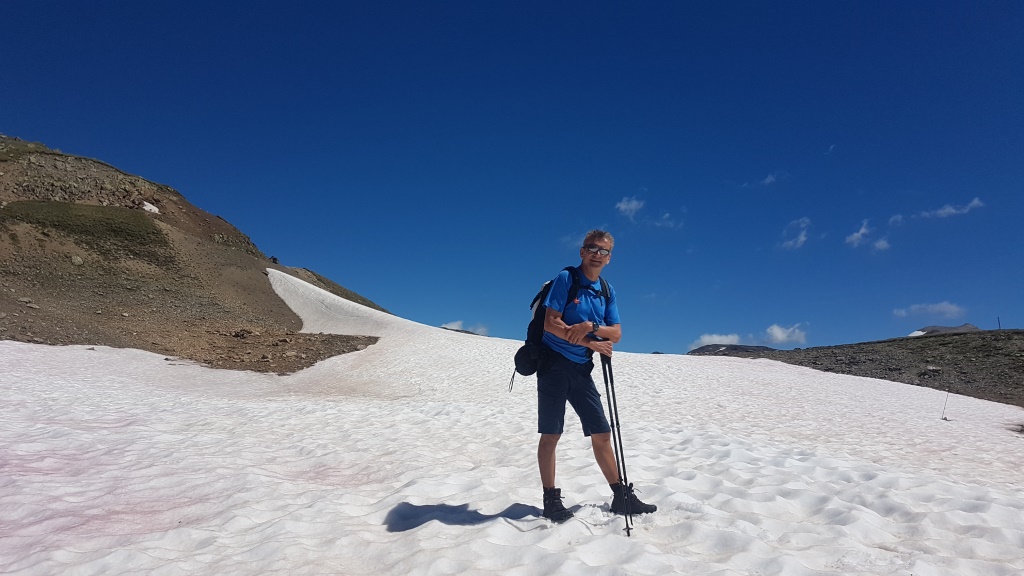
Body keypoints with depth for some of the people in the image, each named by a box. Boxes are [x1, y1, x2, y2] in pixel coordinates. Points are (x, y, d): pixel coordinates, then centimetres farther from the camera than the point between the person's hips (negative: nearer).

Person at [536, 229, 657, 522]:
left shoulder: (607, 290, 10)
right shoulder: (565, 278, -8)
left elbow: (616, 333, 4)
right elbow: (550, 323, -16)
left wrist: (591, 326, -17)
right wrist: (591, 343, -14)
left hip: (581, 368, 6)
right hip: (554, 363, -6)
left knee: (601, 433, 9)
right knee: (551, 434, 0)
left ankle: (621, 497, 20)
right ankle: (551, 499, 11)